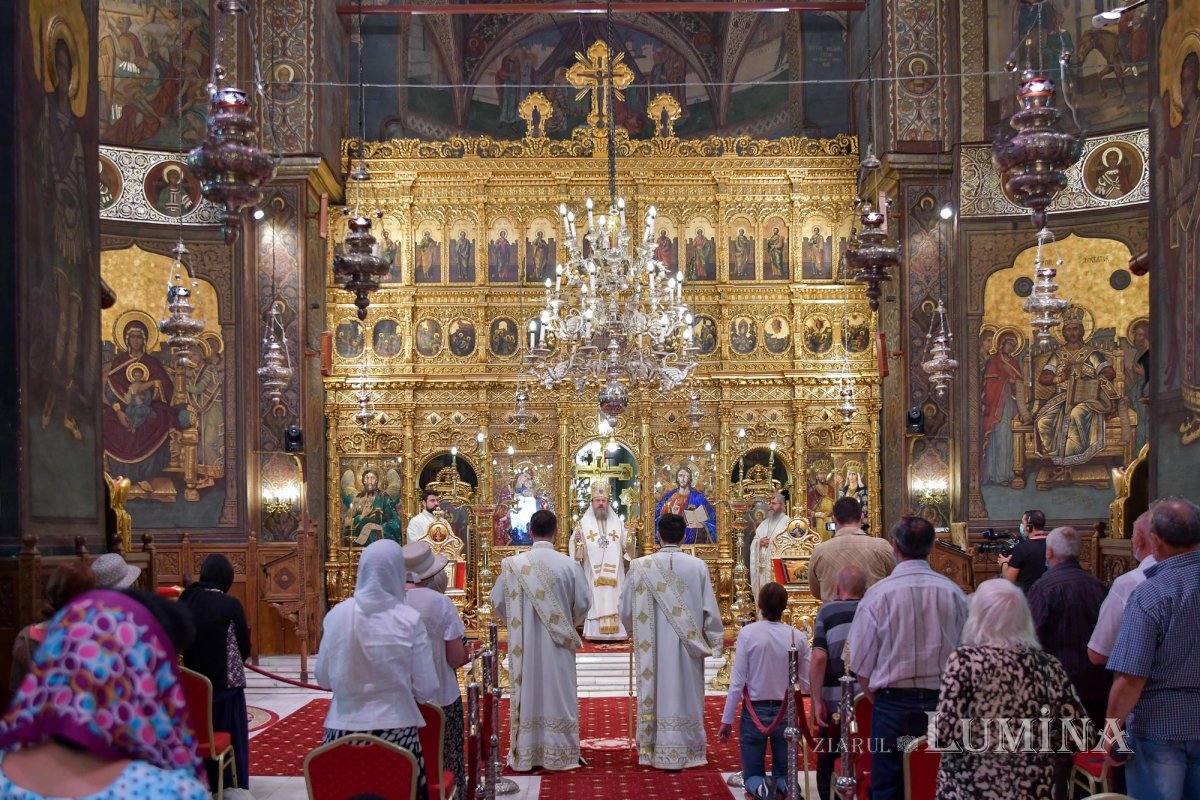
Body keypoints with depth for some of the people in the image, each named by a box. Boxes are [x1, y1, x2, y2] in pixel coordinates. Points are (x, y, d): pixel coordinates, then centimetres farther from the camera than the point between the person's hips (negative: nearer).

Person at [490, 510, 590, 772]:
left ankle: (525, 754, 13)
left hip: (524, 644, 1)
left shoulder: (514, 565, -7)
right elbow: (583, 603, -3)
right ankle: (558, 754, 11)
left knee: (527, 693, 9)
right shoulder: (569, 565, -9)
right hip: (558, 645, -1)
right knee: (558, 693, 7)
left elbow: (497, 600, 2)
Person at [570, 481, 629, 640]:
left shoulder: (618, 523, 11)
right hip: (592, 573, -2)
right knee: (595, 600, -5)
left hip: (613, 573, 2)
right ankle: (595, 632, -2)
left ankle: (615, 631, 2)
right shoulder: (584, 523, 5)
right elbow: (577, 549, 0)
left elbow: (625, 548, 9)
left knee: (614, 601, -1)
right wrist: (577, 541, -21)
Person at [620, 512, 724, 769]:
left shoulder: (640, 566, -7)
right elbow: (710, 610, -4)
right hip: (687, 646, 0)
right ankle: (683, 753, 13)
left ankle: (654, 752, 14)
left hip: (653, 646, 0)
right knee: (685, 694, 8)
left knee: (657, 693, 10)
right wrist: (713, 640, 10)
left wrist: (638, 630, 22)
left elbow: (626, 610, 1)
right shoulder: (698, 567, -8)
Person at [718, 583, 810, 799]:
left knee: (752, 775, 13)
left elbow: (737, 682, -10)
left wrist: (727, 720, -1)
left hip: (754, 712, -1)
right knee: (783, 773, 17)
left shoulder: (748, 633, -12)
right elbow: (807, 684, -2)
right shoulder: (798, 637, -7)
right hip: (785, 712, 1)